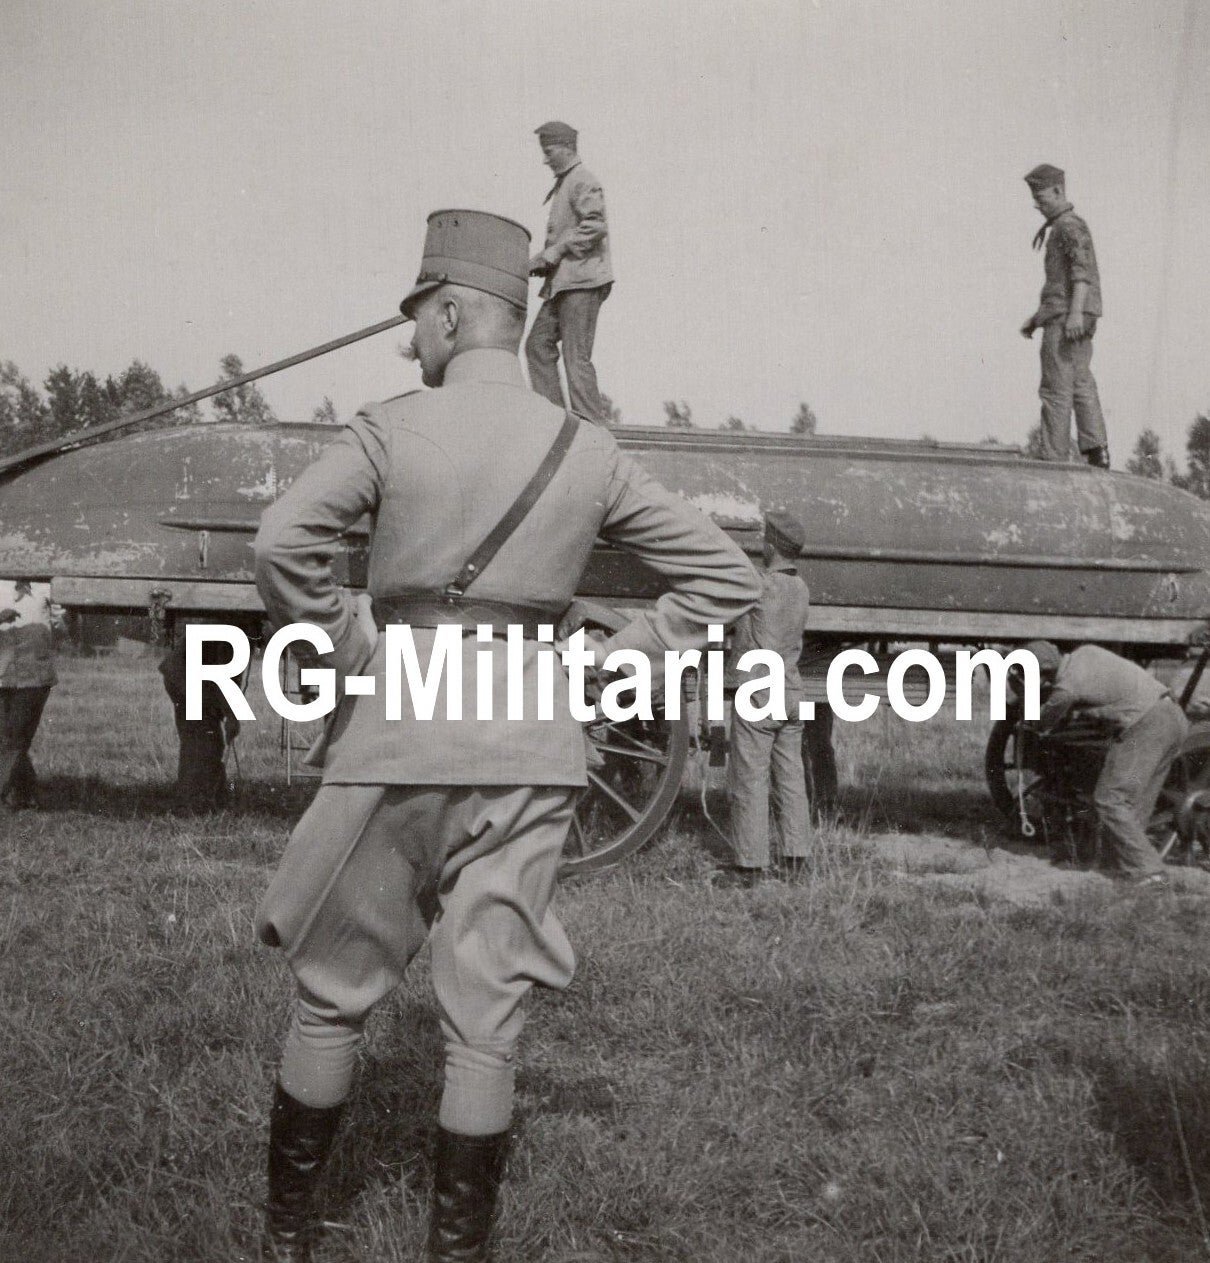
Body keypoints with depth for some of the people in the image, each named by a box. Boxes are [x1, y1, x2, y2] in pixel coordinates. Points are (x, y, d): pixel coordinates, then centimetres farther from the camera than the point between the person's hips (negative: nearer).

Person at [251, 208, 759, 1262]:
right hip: (530, 738, 2)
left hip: (400, 726, -2)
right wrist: (605, 666, 6)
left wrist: (351, 655, -6)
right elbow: (727, 575, 6)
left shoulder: (393, 427, -5)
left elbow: (283, 544, -19)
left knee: (336, 989, 13)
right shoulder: (588, 450, 4)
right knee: (488, 1009, 10)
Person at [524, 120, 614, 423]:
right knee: (538, 344, 6)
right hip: (563, 281, 10)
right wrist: (543, 261, 12)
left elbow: (595, 226, -21)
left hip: (581, 279, -10)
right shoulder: (563, 184, 23)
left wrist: (553, 253, -18)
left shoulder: (583, 181, -7)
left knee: (576, 356, -11)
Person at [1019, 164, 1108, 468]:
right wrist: (1036, 318, 25)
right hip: (1064, 316, 10)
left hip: (1064, 318, -10)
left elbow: (1081, 268, -20)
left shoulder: (1069, 225, -7)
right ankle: (1096, 450, -1)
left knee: (1056, 388, -9)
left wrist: (1075, 312, -30)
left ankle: (1054, 458, -9)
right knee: (1081, 384, 5)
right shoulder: (1060, 228, 24)